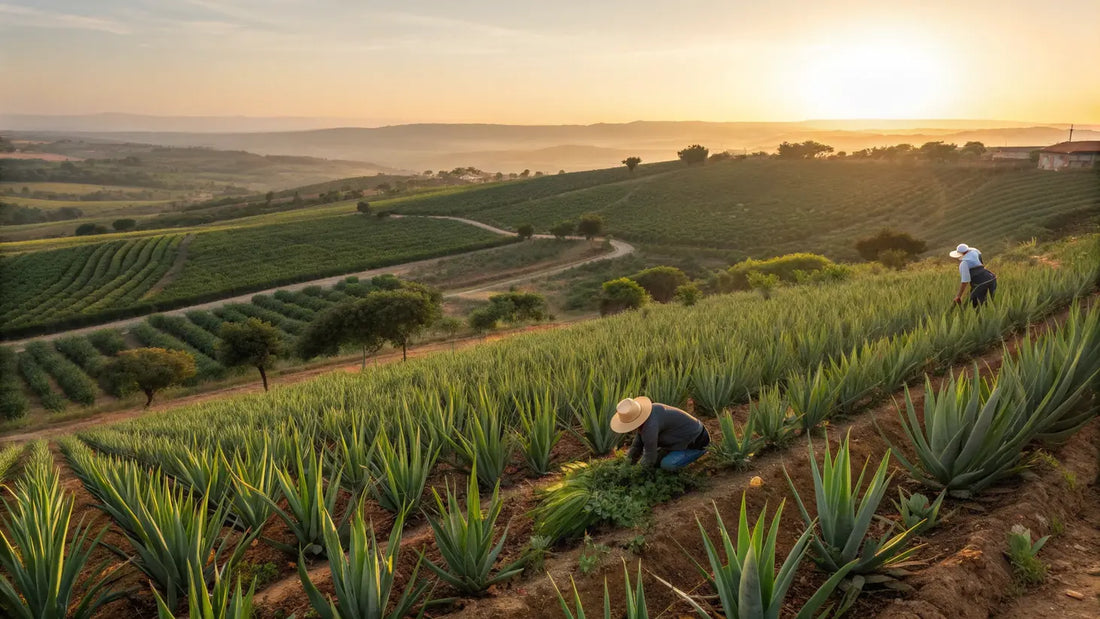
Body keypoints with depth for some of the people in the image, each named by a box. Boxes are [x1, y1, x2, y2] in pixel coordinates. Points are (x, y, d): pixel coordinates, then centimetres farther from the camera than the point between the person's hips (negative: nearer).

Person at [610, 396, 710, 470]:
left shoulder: (650, 426, -35)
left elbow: (650, 459, -24)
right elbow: (637, 445, 7)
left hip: (696, 440, -9)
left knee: (667, 464, -25)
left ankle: (698, 451, -4)